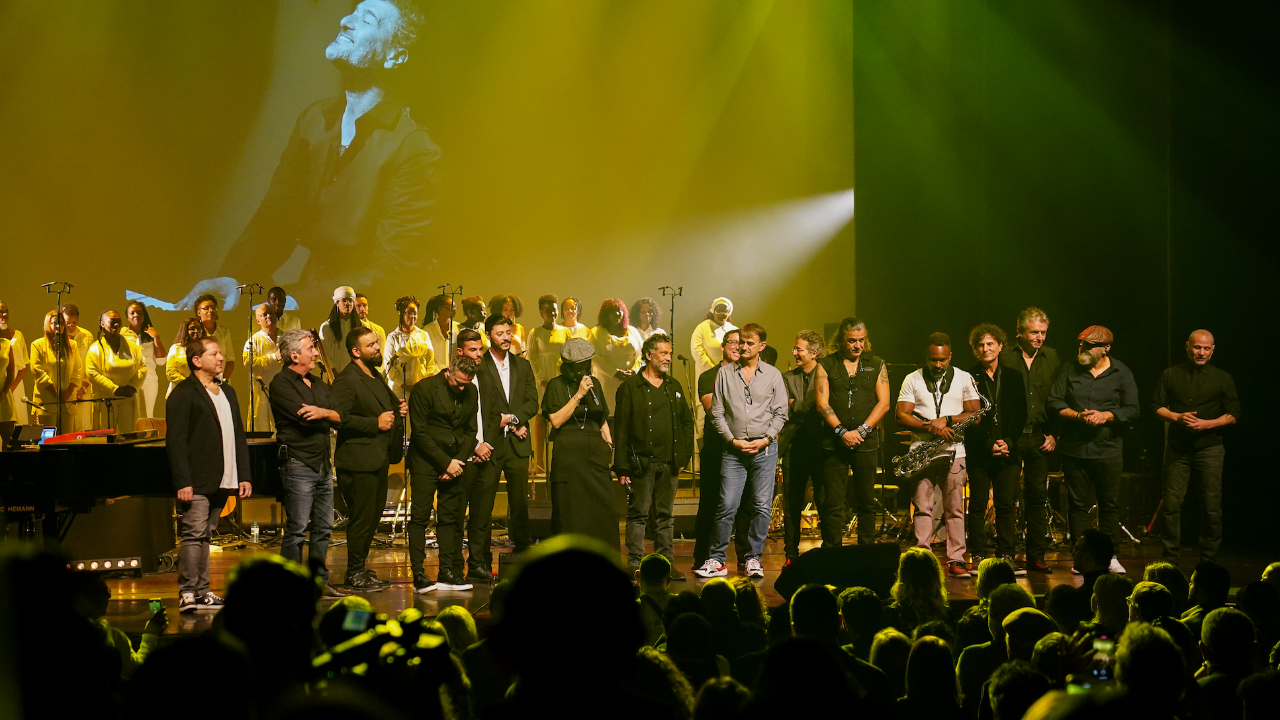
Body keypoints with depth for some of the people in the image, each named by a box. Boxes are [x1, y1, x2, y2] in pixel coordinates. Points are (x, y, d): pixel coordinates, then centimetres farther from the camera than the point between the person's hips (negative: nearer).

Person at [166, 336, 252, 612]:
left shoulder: (227, 391, 19)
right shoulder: (183, 393, -6)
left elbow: (238, 436, 21)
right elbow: (176, 441, -12)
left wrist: (244, 475, 13)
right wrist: (183, 482, -18)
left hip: (221, 481, 7)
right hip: (197, 483, -7)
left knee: (205, 535, 11)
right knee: (194, 534, -10)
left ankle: (202, 593, 13)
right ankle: (188, 594, -9)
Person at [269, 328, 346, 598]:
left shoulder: (318, 384, 17)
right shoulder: (281, 384, -7)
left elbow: (342, 417, 8)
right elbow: (304, 418, -19)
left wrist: (324, 412, -13)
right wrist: (331, 418, -4)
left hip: (323, 464, 8)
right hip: (298, 463, -8)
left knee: (324, 527, 11)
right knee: (297, 530, -6)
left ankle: (320, 580, 19)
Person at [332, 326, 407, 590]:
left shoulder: (376, 376, 18)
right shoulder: (346, 381, -14)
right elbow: (339, 417, -25)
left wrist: (398, 408, 10)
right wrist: (375, 423, -22)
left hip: (378, 458, 10)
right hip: (358, 461, -10)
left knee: (372, 517, 14)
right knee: (362, 518, -5)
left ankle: (360, 569, 24)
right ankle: (355, 574, 4)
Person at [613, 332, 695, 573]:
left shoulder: (674, 387, 14)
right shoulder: (630, 387, -1)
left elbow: (687, 422, 19)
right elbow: (620, 429, -4)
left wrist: (684, 456, 9)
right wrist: (622, 466, -9)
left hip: (669, 463, 5)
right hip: (641, 462, -5)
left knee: (665, 515, 9)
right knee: (638, 513, -1)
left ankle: (666, 562, 13)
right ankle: (635, 564, 1)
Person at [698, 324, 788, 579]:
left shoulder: (772, 374, 6)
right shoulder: (725, 373, 7)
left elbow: (780, 413, 6)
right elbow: (717, 412, 5)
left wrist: (766, 439, -7)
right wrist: (732, 440, -6)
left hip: (764, 448, 0)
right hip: (734, 448, 0)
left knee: (762, 506, 1)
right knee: (727, 505, -5)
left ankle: (754, 558, 11)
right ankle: (717, 560, 1)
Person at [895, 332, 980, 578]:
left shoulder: (964, 379, 8)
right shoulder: (913, 380, 7)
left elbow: (975, 415, 2)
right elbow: (901, 415, 0)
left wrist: (947, 420, -12)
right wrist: (930, 427, -13)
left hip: (953, 450, 0)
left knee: (954, 508, -2)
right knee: (923, 507, -4)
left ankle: (956, 560, 1)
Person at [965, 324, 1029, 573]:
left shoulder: (1014, 378, 10)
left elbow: (1021, 415, 7)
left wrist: (1009, 442, -6)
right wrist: (988, 444, -10)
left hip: (1008, 451, 2)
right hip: (978, 453, -2)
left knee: (1007, 505, 1)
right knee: (978, 505, -1)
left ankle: (1007, 556, 6)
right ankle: (978, 557, 3)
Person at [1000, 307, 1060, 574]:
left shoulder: (1051, 357, 10)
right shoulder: (1005, 357, 0)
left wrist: (1054, 434, 2)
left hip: (1040, 439, 3)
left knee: (1037, 497, 6)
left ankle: (1036, 557, 12)